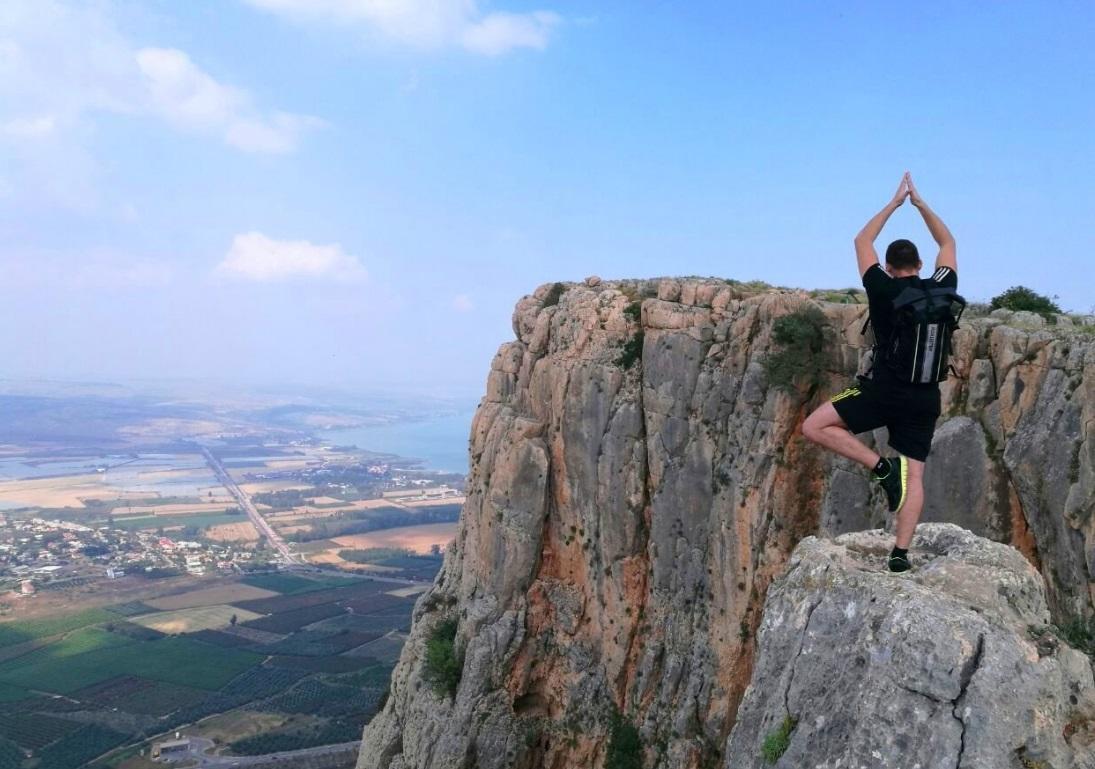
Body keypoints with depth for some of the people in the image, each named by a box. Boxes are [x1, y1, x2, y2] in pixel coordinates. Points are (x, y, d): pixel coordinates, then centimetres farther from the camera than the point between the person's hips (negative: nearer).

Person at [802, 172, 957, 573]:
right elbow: (948, 243, 23)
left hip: (884, 390, -5)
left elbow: (862, 242, 10)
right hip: (926, 397, 5)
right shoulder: (941, 290, 5)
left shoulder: (883, 289, -5)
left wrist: (894, 203, 16)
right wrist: (920, 202, 22)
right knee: (914, 474, 6)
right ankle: (901, 551, 0)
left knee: (814, 427, 0)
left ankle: (881, 466, -9)